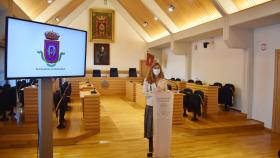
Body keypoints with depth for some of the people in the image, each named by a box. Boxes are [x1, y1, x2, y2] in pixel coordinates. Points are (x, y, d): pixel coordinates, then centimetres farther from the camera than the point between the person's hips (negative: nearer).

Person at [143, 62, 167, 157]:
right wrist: (154, 92, -19)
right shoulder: (147, 80, 0)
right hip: (151, 106, -1)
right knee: (150, 127, 4)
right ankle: (151, 149, 18)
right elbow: (144, 93, -6)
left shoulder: (163, 80, 5)